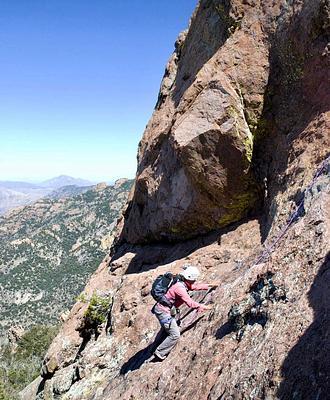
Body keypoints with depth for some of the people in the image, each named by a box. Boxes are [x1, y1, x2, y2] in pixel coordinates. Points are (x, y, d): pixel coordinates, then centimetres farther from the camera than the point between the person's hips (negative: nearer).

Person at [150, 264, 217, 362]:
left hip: (161, 309, 11)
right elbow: (190, 303, -27)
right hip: (163, 311, -11)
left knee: (165, 330, 30)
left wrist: (209, 285, 25)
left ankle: (154, 349, 46)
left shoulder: (183, 284, 4)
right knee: (175, 335, -7)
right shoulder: (180, 288, -25)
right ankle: (159, 354, 3)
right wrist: (203, 307, -17)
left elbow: (196, 286, 20)